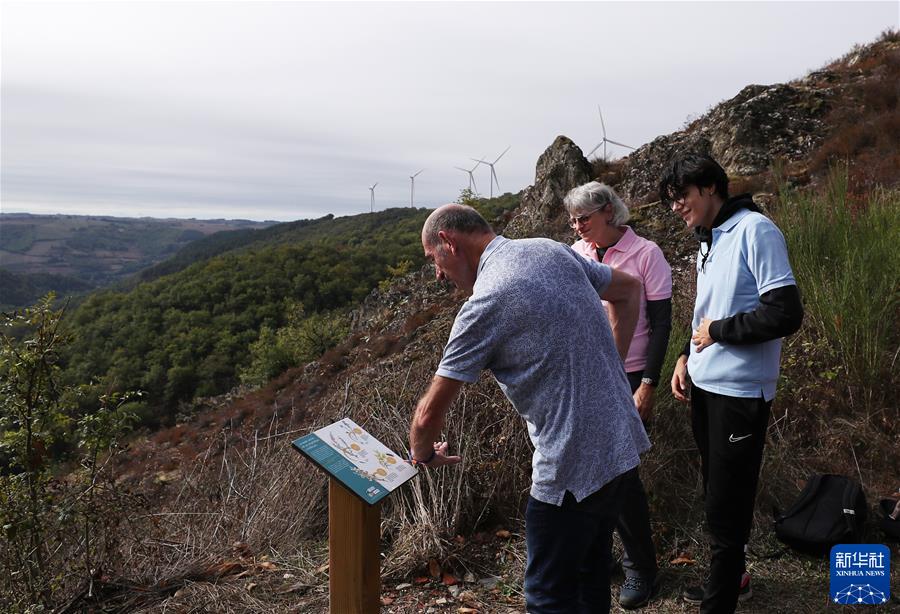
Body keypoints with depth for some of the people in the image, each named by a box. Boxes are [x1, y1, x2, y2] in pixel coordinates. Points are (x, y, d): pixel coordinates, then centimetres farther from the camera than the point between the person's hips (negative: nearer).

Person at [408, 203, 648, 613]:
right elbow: (629, 290, 19)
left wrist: (423, 454, 10)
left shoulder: (484, 303, -18)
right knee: (591, 574, 23)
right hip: (621, 444, 8)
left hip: (573, 465, -8)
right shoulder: (551, 250, 4)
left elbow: (429, 413, -12)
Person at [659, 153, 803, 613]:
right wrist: (687, 357, 9)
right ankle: (730, 575, 39)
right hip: (704, 386, 8)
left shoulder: (755, 231, -14)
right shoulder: (708, 242, 13)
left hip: (740, 392, -8)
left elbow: (786, 314, -21)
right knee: (715, 492, 20)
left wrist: (719, 331, -13)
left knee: (726, 506, 1)